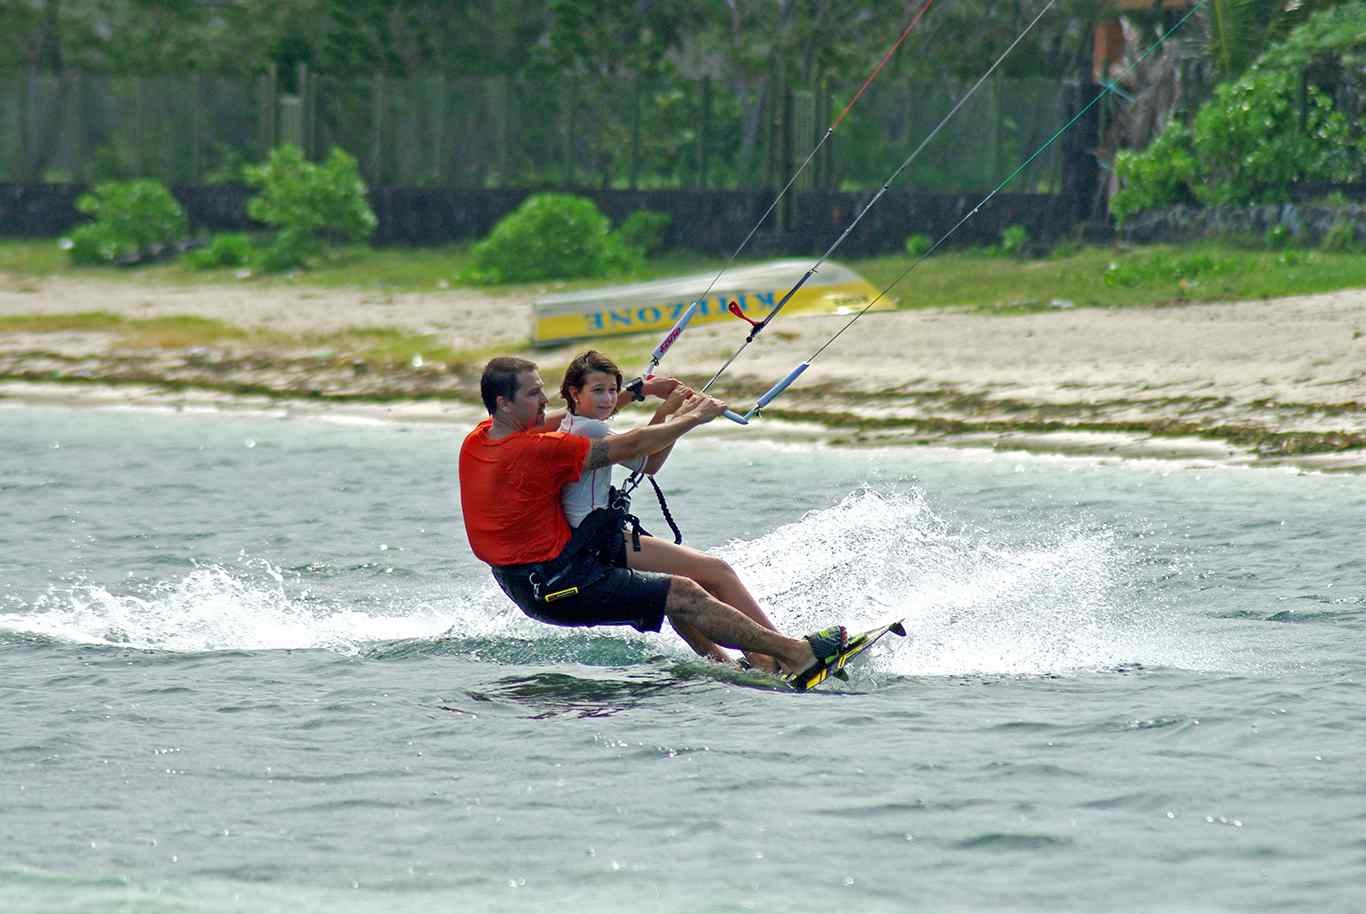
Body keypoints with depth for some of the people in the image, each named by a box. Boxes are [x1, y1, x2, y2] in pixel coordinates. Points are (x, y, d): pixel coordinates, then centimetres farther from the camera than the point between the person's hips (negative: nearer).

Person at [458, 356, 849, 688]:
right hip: (557, 588, -10)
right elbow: (630, 446, -18)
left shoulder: (476, 440, 2)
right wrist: (695, 417, -4)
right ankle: (797, 655, -6)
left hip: (519, 583, 10)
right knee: (684, 595, -8)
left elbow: (559, 419, 16)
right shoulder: (534, 451, -25)